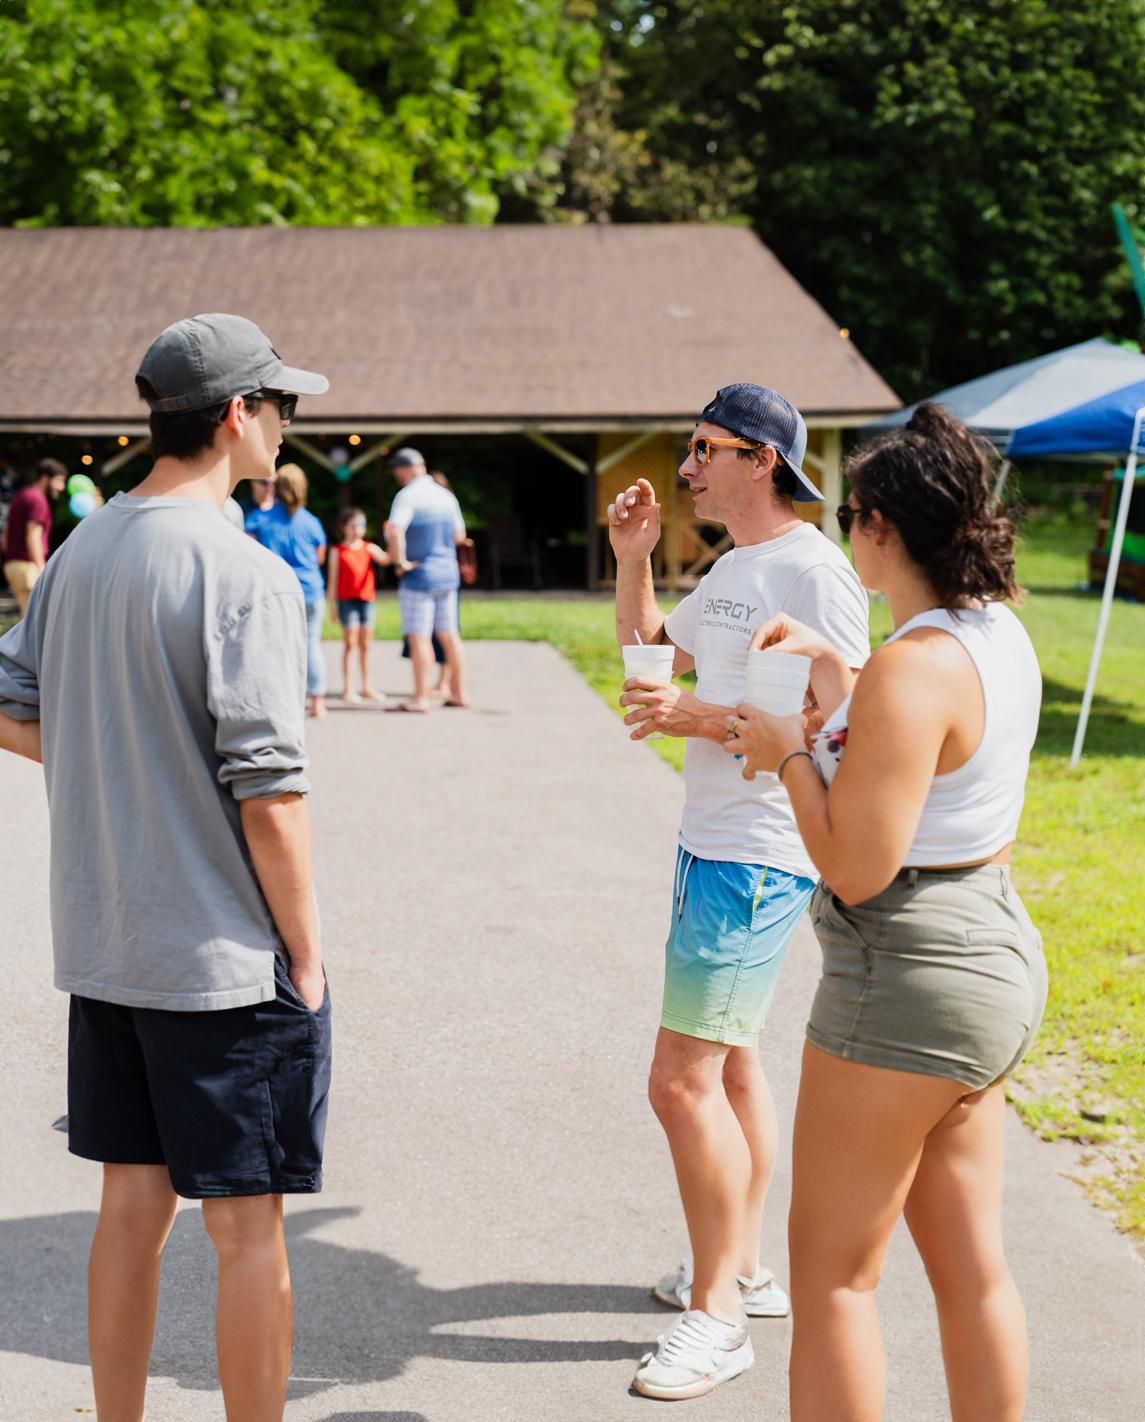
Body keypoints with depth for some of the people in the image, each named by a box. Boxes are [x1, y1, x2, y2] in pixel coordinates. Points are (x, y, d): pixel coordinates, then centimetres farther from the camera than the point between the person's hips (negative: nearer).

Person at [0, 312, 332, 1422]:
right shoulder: (245, 575, -17)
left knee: (131, 1207, 17)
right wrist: (305, 955, -10)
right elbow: (266, 790, -19)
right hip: (225, 958, -7)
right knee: (247, 1226, 4)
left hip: (102, 947, 7)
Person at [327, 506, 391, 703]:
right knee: (350, 644, -4)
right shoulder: (337, 550, 1)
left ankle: (366, 687, 16)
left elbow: (385, 560, -9)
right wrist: (332, 605, -1)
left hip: (367, 599, 3)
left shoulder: (369, 548, 8)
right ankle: (348, 688, -1)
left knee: (365, 644, 9)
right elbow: (332, 579, 2)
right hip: (347, 600, -3)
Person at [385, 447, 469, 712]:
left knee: (418, 637, -4)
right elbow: (459, 535, 18)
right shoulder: (446, 496, 10)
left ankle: (421, 698, -5)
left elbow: (395, 531, -27)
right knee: (449, 635, 12)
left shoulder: (408, 496, -12)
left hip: (419, 574, -7)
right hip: (448, 573, 7)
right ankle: (458, 693, 18)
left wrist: (400, 561, -16)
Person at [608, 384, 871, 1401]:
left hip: (760, 859, -10)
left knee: (682, 1081, -9)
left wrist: (705, 719, -21)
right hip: (709, 846, 10)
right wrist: (633, 554, 13)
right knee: (730, 1062, 18)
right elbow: (648, 639, 28)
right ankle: (742, 1268, 31)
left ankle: (716, 1314, 4)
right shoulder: (735, 568, 14)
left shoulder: (812, 572, -17)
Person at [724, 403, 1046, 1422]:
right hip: (997, 957, 9)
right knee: (971, 1265, 17)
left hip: (910, 983, -9)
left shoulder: (912, 668, -23)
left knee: (833, 1271, 5)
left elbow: (857, 867, -23)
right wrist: (827, 671, 23)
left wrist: (786, 754, -10)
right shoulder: (1001, 633, 6)